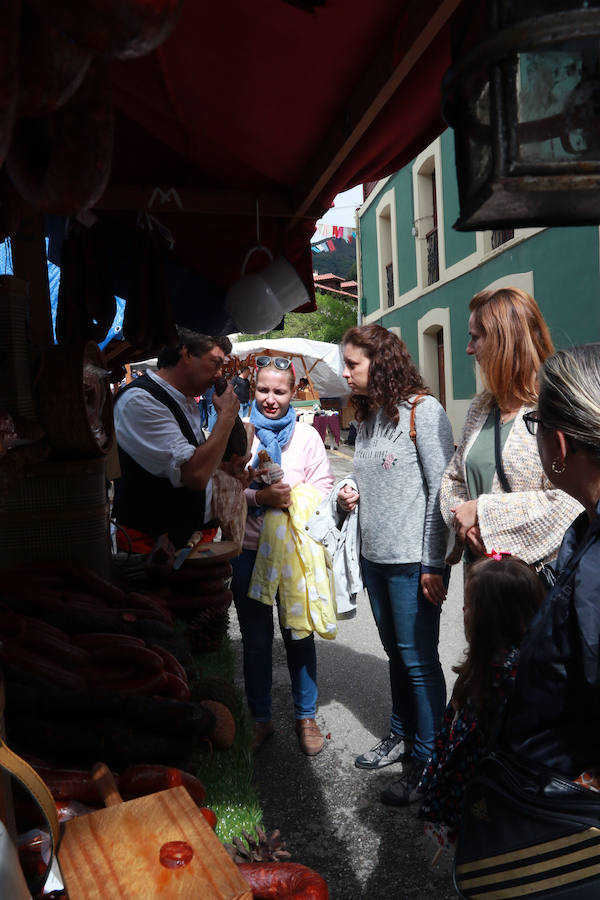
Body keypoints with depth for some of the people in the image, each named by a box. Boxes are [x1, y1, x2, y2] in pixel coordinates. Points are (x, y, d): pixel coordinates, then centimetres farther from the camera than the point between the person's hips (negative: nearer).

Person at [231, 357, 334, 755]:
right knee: (256, 638, 12)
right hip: (249, 549, 1)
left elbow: (324, 487, -2)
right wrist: (259, 496, -21)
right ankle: (261, 719, 31)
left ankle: (306, 717, 30)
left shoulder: (307, 435, 2)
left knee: (299, 635, 11)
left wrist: (294, 499, -20)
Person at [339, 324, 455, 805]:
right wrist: (355, 496, 1)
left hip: (413, 560, -7)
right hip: (375, 556, 8)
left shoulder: (423, 410, -11)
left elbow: (440, 488, -15)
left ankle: (427, 761, 18)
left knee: (418, 659, 2)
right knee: (396, 653, 19)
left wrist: (433, 564, -16)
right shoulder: (368, 417, 13)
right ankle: (402, 736, 35)